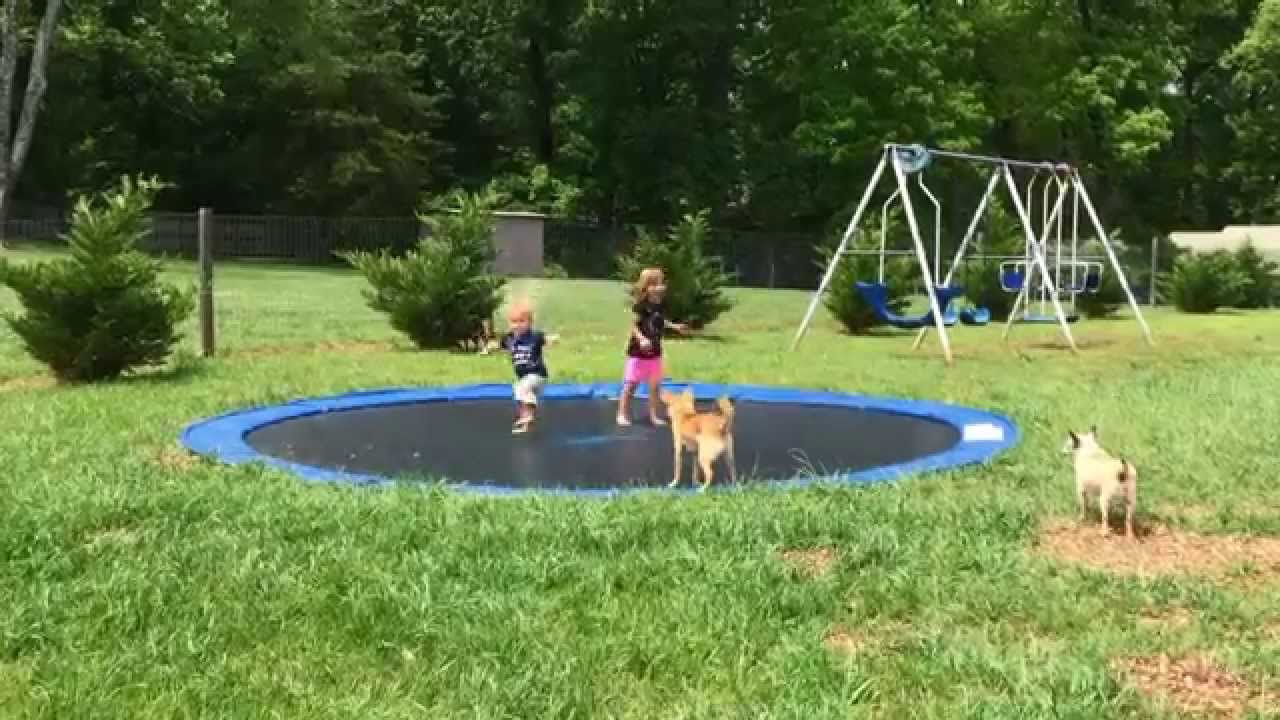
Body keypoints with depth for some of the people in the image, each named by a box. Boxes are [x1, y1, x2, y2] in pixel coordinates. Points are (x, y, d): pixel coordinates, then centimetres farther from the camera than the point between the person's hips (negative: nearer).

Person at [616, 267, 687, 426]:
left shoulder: (659, 306, 2)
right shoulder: (641, 305, -18)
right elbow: (633, 326, -20)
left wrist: (675, 326, 18)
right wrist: (642, 339, -34)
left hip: (654, 353, 6)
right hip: (638, 352, -6)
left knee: (654, 385, 11)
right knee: (631, 384, 0)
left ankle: (653, 415, 21)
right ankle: (622, 414, 9)